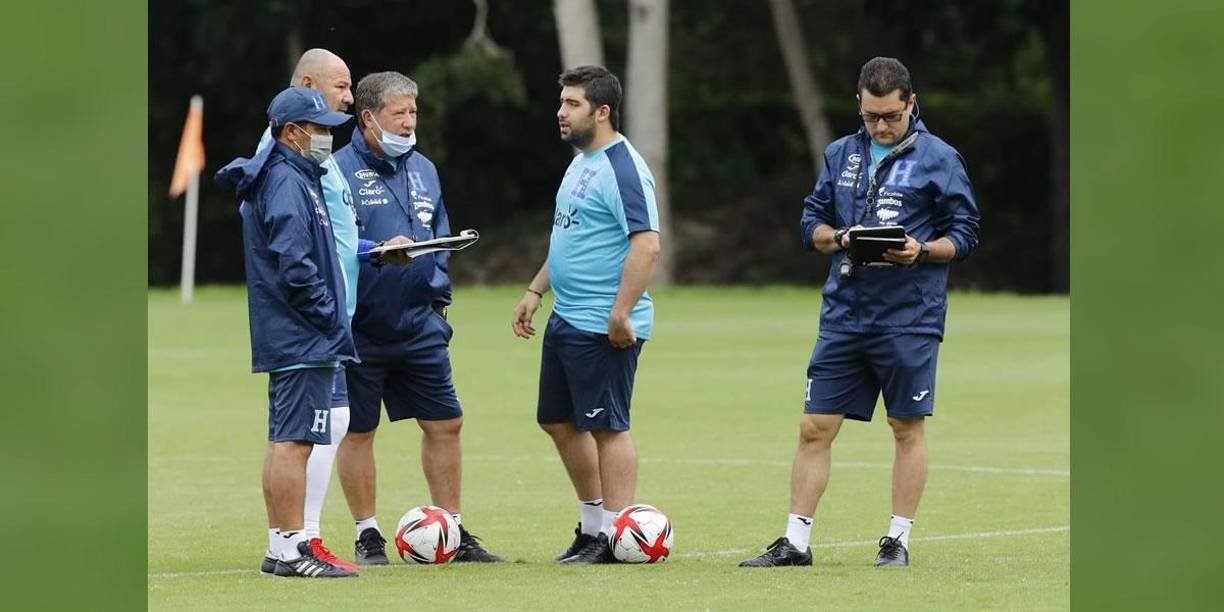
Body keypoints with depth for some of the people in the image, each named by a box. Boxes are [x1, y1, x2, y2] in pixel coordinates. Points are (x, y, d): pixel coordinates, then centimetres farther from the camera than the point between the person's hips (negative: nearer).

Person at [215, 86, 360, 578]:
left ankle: (281, 547, 15)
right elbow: (295, 269, -20)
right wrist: (334, 322, -14)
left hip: (285, 337, 11)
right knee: (295, 440, -10)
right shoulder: (286, 183, -14)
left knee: (285, 440, 12)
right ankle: (292, 549, -11)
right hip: (304, 338, -11)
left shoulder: (292, 178, 18)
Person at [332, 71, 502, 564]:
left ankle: (453, 531, 17)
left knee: (445, 424, 7)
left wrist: (438, 296, 9)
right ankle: (368, 536, 14)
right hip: (361, 330, -6)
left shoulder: (423, 170, 12)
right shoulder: (340, 171, -9)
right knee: (358, 431, 3)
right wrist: (377, 252, -22)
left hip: (419, 326, 6)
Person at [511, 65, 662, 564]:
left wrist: (621, 313, -27)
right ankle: (592, 526, 25)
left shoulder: (622, 168, -16)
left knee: (607, 426, -5)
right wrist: (535, 291, 22)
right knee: (558, 421, 15)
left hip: (603, 328, -10)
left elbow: (647, 243, -24)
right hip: (566, 318, 10)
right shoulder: (581, 163, 16)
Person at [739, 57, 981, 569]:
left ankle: (898, 540, 13)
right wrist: (838, 238, -7)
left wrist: (922, 250, -18)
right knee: (815, 427, 1)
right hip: (843, 312, 4)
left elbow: (964, 235, -1)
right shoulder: (840, 155, 11)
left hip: (909, 319, -4)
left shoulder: (938, 158, -2)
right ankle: (795, 541, 5)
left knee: (907, 428, 3)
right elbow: (811, 221, 14)